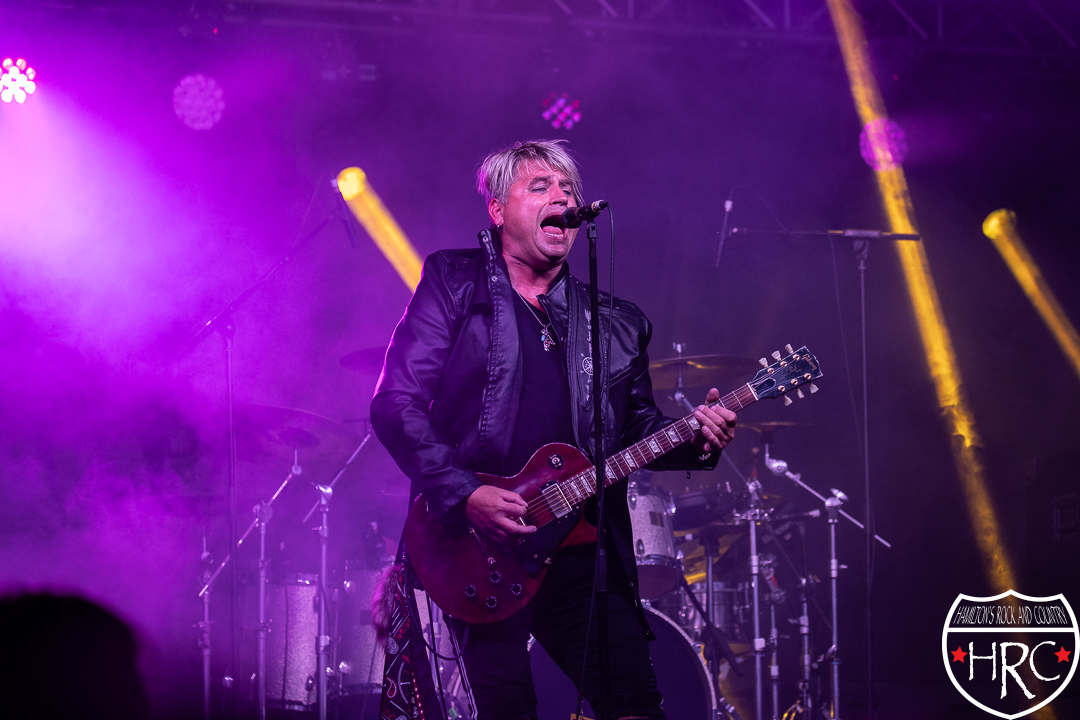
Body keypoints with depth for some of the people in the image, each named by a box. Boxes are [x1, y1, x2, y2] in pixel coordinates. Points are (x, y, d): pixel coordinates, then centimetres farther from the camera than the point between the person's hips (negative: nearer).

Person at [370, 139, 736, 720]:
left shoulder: (616, 323, 15)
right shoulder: (453, 284, 3)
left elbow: (637, 429, 19)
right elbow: (396, 404, -5)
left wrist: (693, 441, -3)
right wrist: (464, 495, -16)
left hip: (584, 544, 4)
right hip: (480, 547, -4)